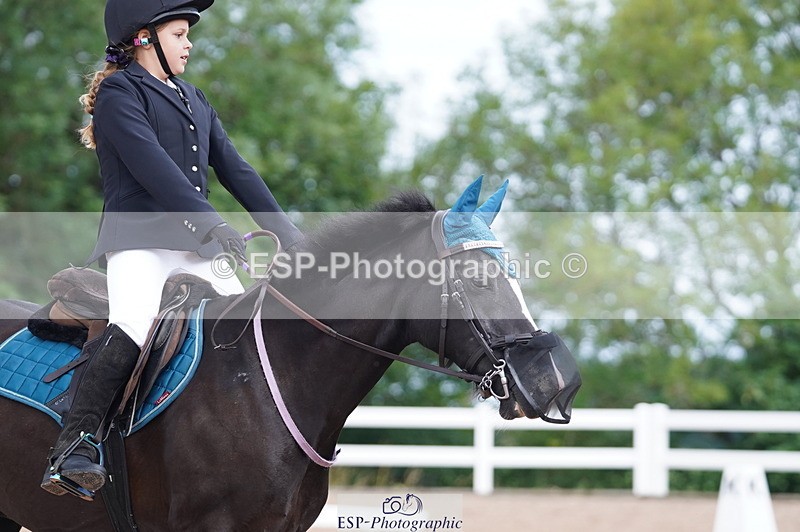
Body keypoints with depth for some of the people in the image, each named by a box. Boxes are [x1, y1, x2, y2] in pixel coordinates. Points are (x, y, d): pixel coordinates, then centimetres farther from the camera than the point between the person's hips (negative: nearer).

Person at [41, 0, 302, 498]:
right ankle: (75, 445, -35)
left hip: (195, 247, 8)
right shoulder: (118, 93, 0)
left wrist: (284, 229, 11)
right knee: (134, 321, -32)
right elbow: (152, 167, -14)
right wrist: (212, 222, -24)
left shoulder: (195, 101, 25)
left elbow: (235, 169, 21)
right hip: (138, 237, -8)